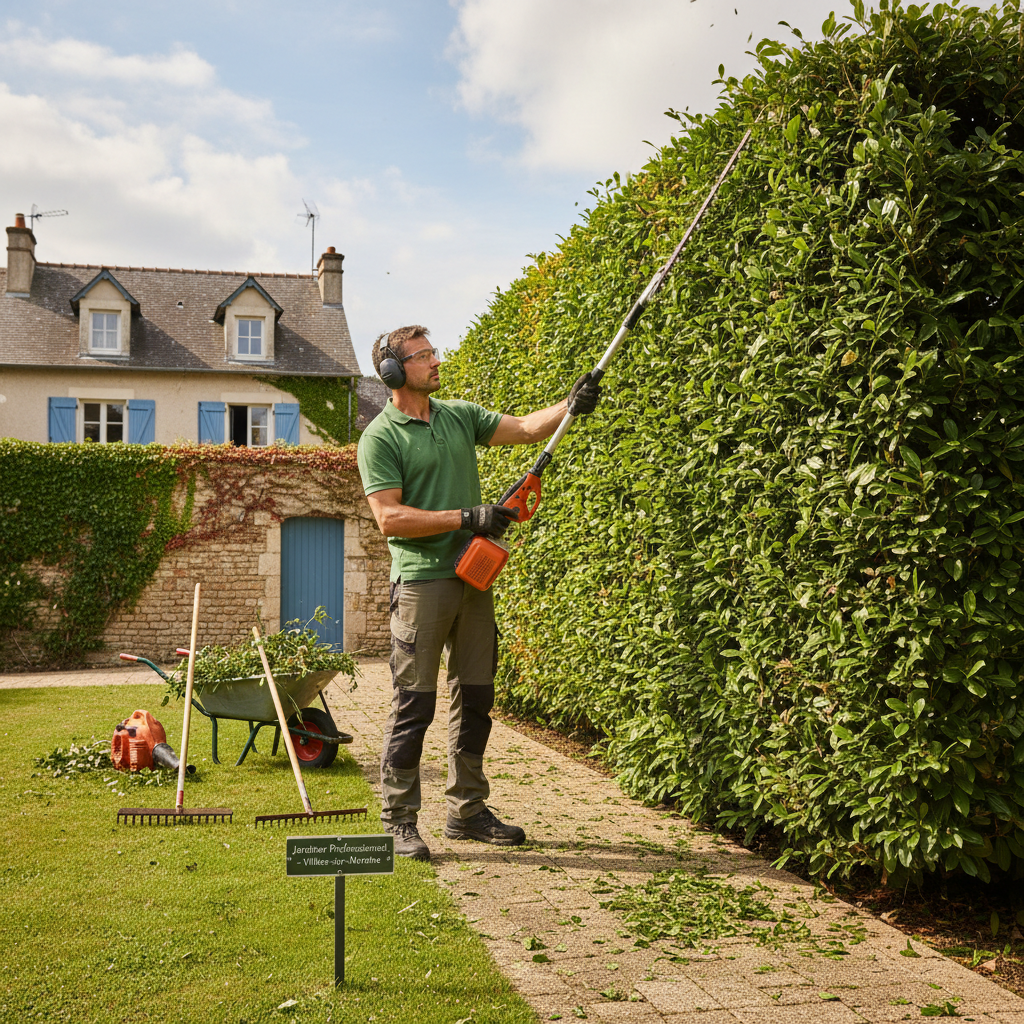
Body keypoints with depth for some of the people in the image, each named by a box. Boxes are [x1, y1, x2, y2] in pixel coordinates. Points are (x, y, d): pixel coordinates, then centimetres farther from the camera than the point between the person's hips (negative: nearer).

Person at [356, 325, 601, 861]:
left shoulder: (460, 415, 13)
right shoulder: (380, 438, -6)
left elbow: (526, 428, 10)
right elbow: (390, 518, -14)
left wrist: (571, 406, -8)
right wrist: (467, 518, -17)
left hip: (474, 577, 6)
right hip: (421, 581, -6)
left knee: (475, 698, 11)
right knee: (414, 703, -3)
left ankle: (468, 811, 23)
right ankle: (398, 820, 9)